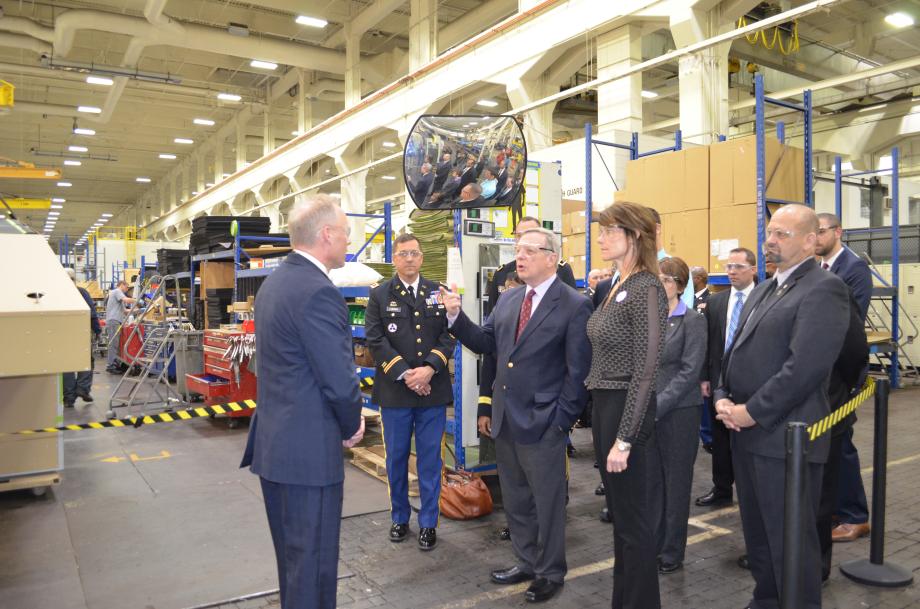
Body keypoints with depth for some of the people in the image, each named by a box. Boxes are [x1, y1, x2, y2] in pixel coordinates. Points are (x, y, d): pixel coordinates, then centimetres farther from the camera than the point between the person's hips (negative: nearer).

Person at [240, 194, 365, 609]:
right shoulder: (318, 292, -22)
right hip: (308, 449, -10)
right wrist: (351, 427, -2)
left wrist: (345, 419, 11)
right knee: (313, 560, 6)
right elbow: (340, 381, -22)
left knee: (292, 554, 23)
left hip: (274, 442, 10)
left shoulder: (274, 282, 8)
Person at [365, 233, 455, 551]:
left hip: (433, 389, 1)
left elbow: (449, 336, 2)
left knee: (430, 459, 6)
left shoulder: (439, 293, 8)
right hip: (395, 390, -1)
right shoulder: (379, 295, 3)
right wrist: (404, 374, -13)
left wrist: (429, 368, -13)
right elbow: (376, 340, -4)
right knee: (396, 457, 11)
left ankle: (428, 522, 19)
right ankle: (399, 518, 28)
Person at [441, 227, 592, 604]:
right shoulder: (508, 299, 8)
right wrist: (455, 315, -5)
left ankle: (550, 573, 30)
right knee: (515, 500, 19)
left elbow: (578, 371, -11)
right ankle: (527, 562, 38)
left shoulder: (575, 305, -11)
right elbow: (485, 343, 9)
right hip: (505, 420, 6)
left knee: (547, 503, 10)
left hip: (542, 424, -6)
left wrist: (560, 421, -13)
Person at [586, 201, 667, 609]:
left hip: (627, 412, -9)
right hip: (604, 407, 9)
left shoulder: (646, 288, -16)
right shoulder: (617, 287, 10)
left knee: (634, 520, 5)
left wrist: (624, 439, -20)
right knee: (619, 515, 20)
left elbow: (645, 372, -20)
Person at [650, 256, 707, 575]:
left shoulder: (692, 320, -6)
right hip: (646, 411, 4)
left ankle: (672, 554, 21)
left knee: (675, 483, 7)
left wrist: (658, 405, -17)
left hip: (677, 412, -4)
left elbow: (690, 372, -12)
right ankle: (653, 546, 25)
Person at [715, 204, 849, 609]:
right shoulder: (764, 290, 16)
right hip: (746, 433, 9)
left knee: (790, 537, 4)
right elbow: (736, 351, 17)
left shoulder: (824, 289, -12)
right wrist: (723, 397, 1)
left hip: (784, 436, -8)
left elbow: (805, 366, -22)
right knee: (757, 531, 20)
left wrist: (752, 412, -17)